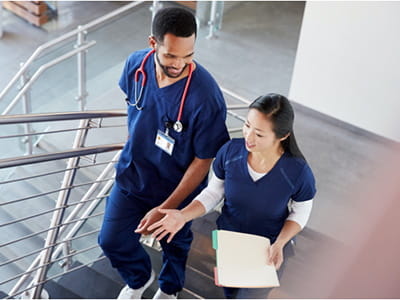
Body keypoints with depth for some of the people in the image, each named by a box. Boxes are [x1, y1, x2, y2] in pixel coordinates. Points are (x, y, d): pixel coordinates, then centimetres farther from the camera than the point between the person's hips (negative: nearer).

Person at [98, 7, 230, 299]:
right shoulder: (136, 64, -19)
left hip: (176, 186, -3)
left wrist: (166, 209, -23)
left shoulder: (205, 95, -34)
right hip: (132, 175, 4)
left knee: (175, 244, 23)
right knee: (111, 241, 14)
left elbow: (204, 160, -23)